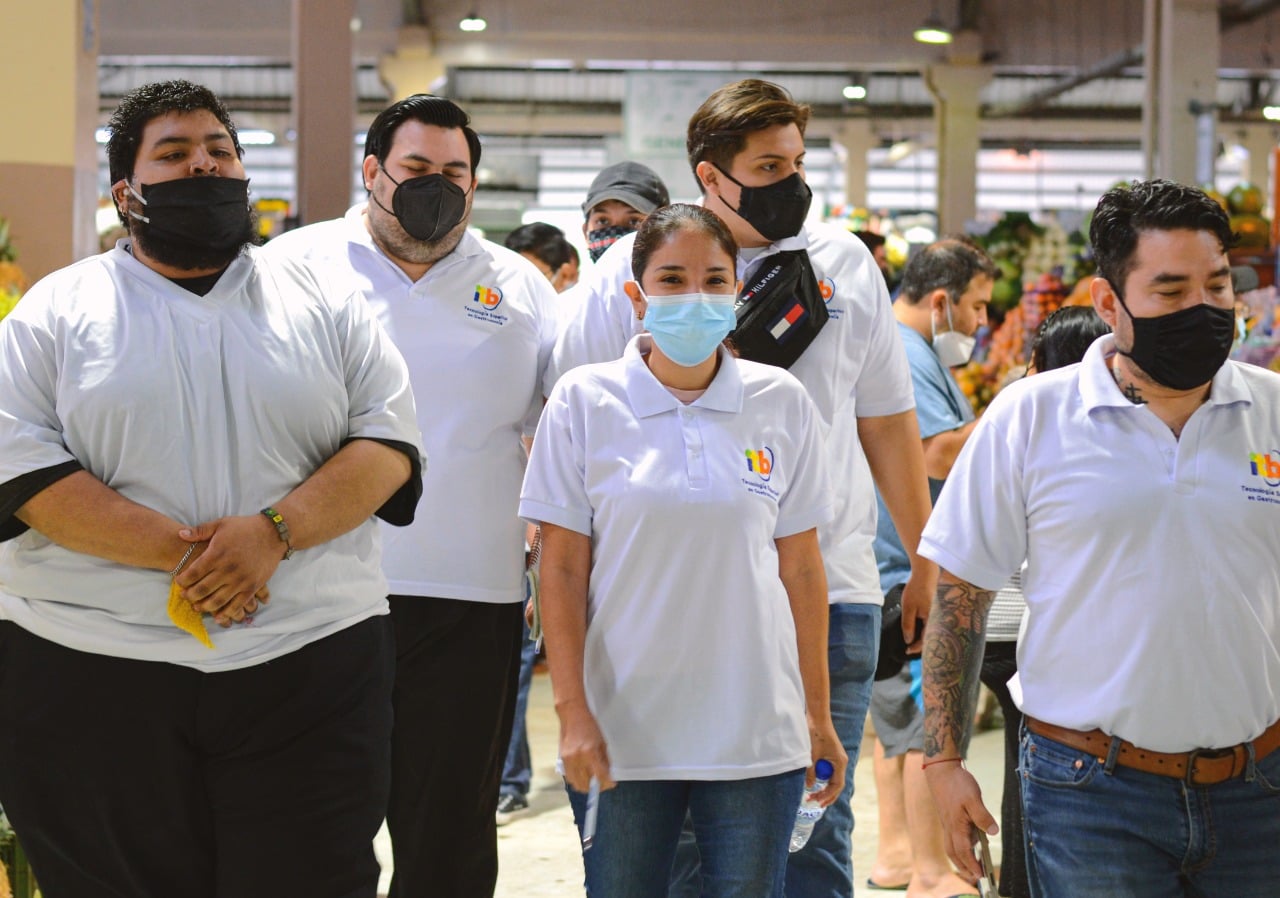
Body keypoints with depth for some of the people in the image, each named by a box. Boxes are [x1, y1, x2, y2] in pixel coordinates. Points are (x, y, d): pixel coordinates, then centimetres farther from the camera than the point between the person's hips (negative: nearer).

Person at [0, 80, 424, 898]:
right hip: (92, 676, -1)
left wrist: (275, 531, -14)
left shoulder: (326, 305, 12)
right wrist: (178, 551, -15)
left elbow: (389, 442, 4)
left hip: (310, 670, 1)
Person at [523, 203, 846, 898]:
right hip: (621, 733, -1)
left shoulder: (781, 403, 3)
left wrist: (818, 714, 7)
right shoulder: (583, 401, -1)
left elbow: (801, 567, 6)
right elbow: (562, 569, -1)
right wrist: (572, 711, -7)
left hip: (756, 734, 1)